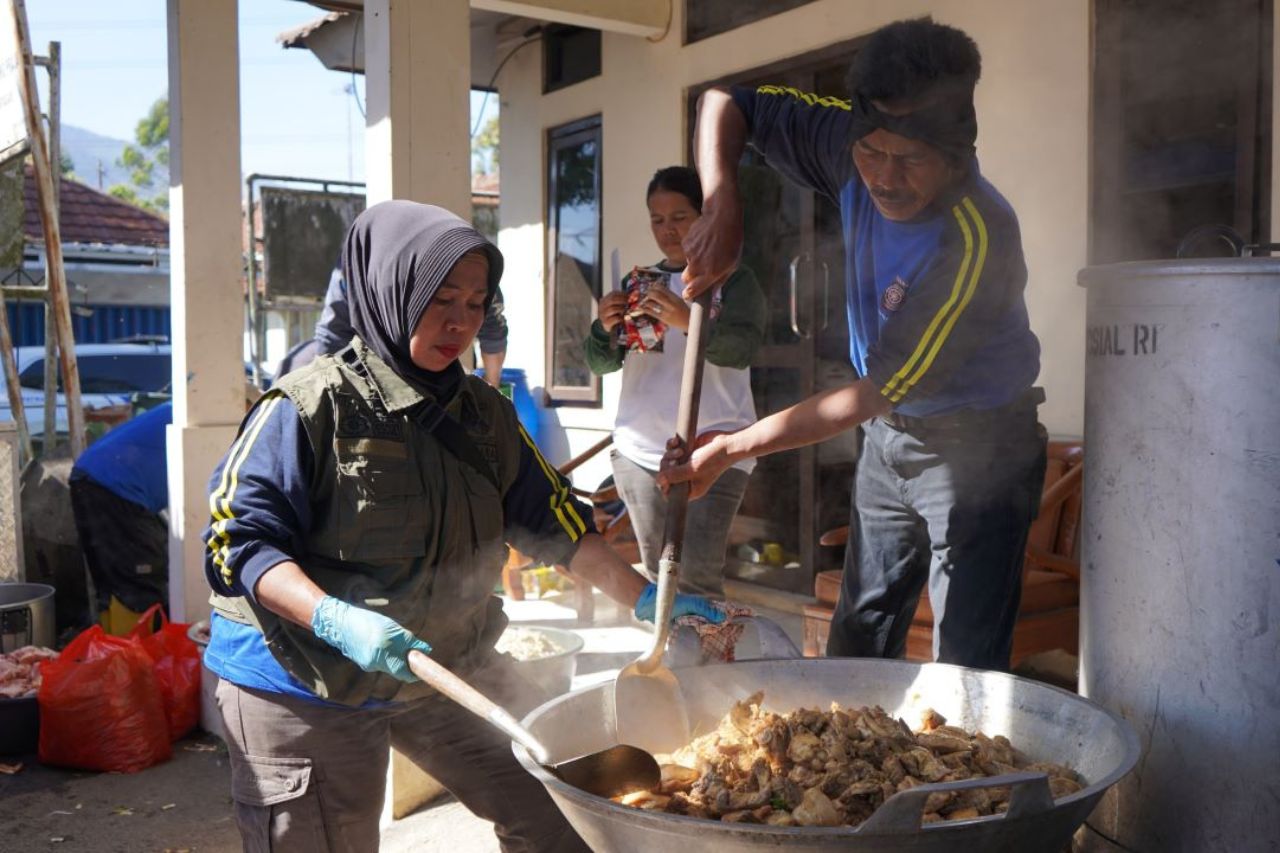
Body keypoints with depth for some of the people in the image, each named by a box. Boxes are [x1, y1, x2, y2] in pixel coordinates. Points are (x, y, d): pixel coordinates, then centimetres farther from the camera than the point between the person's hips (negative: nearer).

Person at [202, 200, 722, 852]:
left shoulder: (483, 413, 4)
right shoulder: (309, 407, -15)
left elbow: (549, 519, 8)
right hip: (306, 686, -5)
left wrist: (643, 597, 1)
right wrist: (336, 620, -34)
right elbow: (240, 537, -19)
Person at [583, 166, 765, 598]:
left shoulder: (733, 279, 1)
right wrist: (605, 328, -13)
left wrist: (689, 322, -35)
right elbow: (603, 363, 9)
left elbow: (741, 348, -17)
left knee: (696, 575, -14)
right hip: (639, 450, 5)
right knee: (657, 573, 11)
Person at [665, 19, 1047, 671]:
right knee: (855, 647, 18)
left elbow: (877, 391, -27)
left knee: (965, 667, -7)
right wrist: (721, 208, -21)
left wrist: (732, 447, -25)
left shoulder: (978, 238, -31)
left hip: (976, 444, -6)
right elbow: (726, 102, -3)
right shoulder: (855, 151, -13)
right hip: (889, 436, 7)